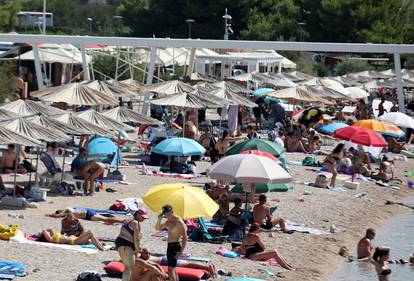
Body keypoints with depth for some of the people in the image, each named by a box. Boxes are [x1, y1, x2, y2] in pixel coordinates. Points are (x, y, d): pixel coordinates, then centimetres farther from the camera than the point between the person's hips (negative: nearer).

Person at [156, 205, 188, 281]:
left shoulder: (179, 222, -16)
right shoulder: (168, 221, 11)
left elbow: (185, 237, -19)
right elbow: (158, 228, 20)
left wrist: (181, 252, -24)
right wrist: (159, 219, 0)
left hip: (175, 246, -10)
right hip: (169, 246, 10)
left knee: (171, 269, -15)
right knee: (172, 269, 16)